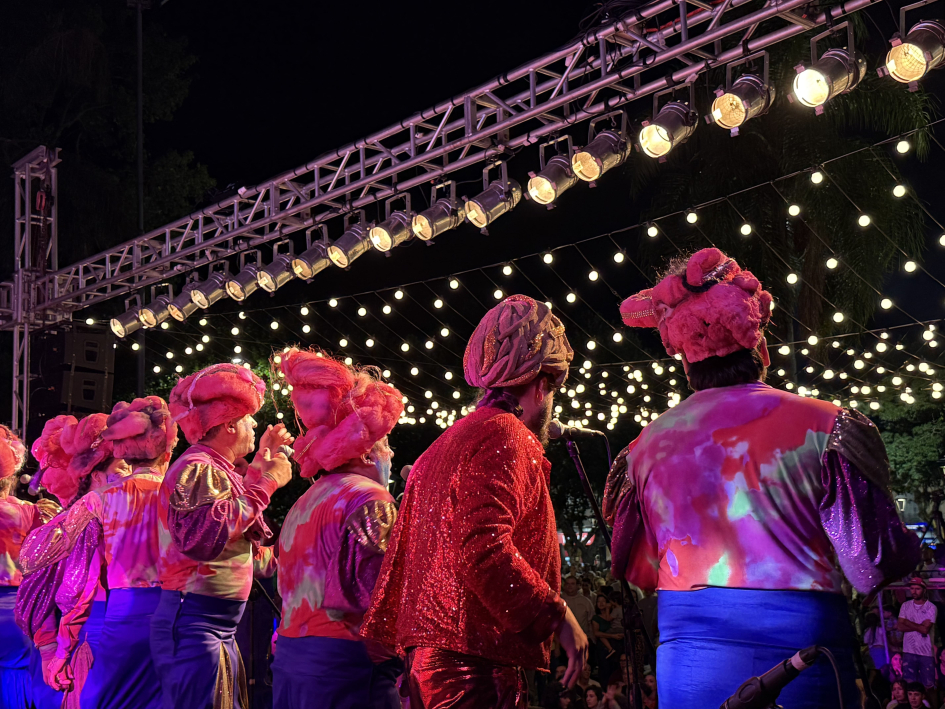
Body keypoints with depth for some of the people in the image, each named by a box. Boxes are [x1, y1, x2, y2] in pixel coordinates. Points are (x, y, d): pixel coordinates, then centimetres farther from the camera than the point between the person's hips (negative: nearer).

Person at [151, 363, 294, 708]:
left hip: (219, 627, 10)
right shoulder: (196, 468, -13)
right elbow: (202, 537, -29)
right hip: (194, 624, -10)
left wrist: (260, 467, 25)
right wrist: (264, 483, -20)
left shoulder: (216, 469, 15)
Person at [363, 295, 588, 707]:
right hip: (477, 664, -10)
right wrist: (558, 614, -15)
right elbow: (485, 549, -21)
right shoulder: (503, 433, -9)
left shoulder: (444, 445, 21)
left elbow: (400, 559, 21)